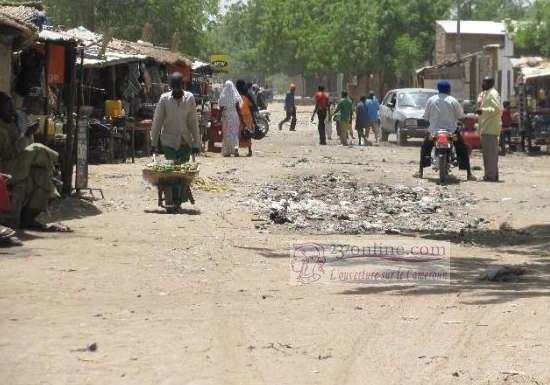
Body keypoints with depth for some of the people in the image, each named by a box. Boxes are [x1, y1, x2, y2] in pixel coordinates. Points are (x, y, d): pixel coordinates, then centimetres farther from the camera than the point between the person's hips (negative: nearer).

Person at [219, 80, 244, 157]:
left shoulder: (222, 96, -5)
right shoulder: (235, 96, -4)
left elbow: (221, 108, -3)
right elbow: (238, 107, -5)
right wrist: (240, 117, 1)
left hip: (226, 115, 0)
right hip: (235, 115, 0)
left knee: (227, 133, 7)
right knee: (235, 132, 9)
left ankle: (227, 151, 7)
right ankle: (235, 147, -12)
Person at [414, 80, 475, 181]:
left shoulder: (431, 100, -1)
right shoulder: (453, 101, -6)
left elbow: (426, 117, 4)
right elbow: (461, 116, -3)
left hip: (434, 132, 1)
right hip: (451, 131, -1)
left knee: (425, 149, 24)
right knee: (463, 150, 12)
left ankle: (420, 171, 18)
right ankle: (469, 174, 4)